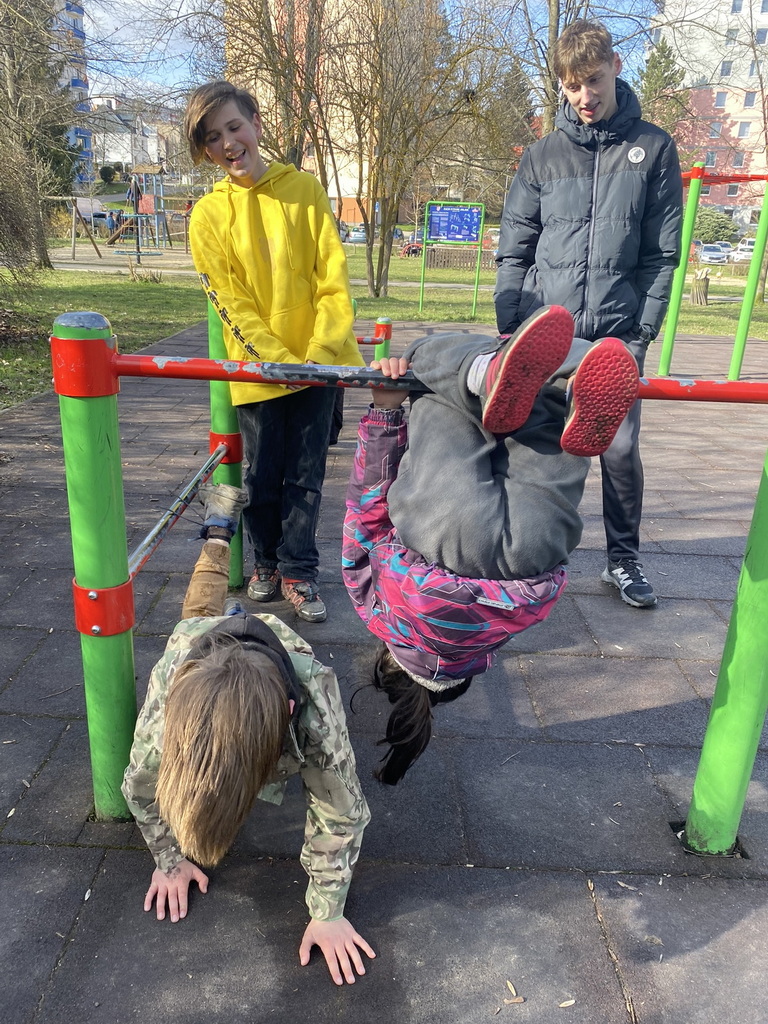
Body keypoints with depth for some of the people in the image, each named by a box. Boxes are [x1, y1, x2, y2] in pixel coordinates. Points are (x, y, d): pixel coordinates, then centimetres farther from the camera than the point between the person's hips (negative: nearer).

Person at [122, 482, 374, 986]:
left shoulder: (316, 707, -52)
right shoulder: (167, 695, -47)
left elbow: (340, 816, -35)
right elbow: (142, 786, -23)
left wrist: (328, 912, -29)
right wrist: (170, 859, -15)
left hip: (274, 636, -2)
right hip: (196, 641, 2)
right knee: (198, 616, 38)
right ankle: (219, 534, 54)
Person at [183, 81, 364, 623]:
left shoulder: (305, 189, 0)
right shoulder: (209, 214, 0)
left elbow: (334, 278, -4)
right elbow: (230, 302, -5)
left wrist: (321, 351, -17)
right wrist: (280, 359, -18)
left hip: (317, 361, 0)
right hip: (256, 367, 0)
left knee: (305, 473, 7)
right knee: (263, 475, 10)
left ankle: (297, 570, 21)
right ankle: (266, 561, 32)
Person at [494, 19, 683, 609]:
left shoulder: (654, 149, 6)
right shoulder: (543, 155, 7)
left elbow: (663, 253, 4)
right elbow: (514, 251, 6)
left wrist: (645, 330, -4)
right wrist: (509, 327, -1)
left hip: (617, 334, 0)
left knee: (621, 449, 0)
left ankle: (624, 558, 20)